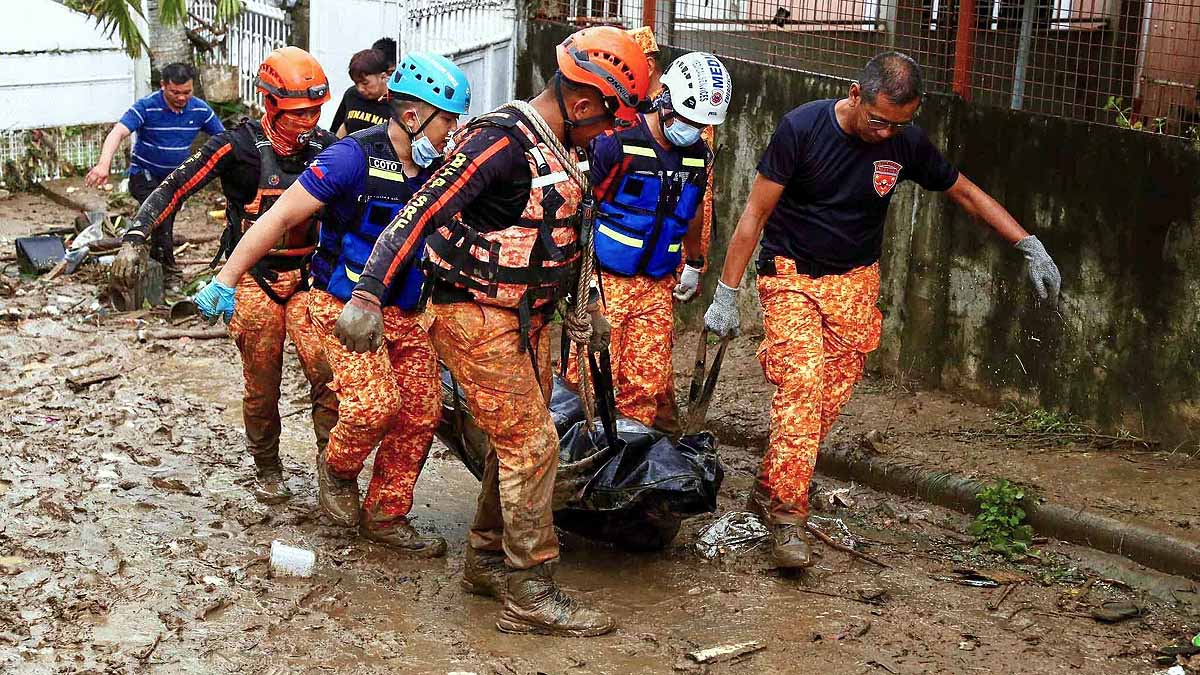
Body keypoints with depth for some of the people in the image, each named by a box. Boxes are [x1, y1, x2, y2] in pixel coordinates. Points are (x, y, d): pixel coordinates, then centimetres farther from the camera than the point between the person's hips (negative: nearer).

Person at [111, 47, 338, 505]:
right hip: (254, 280, -3)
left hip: (307, 277, 3)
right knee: (262, 386, 6)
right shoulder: (239, 146, -11)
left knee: (329, 374, -13)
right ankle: (267, 470, 26)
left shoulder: (325, 148, 2)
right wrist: (135, 238, -21)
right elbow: (176, 187, -12)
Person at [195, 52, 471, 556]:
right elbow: (282, 217, -17)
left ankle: (386, 515, 17)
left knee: (421, 413, 1)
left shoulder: (443, 169, 1)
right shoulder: (354, 157, -18)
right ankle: (337, 468, 12)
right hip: (345, 305, -6)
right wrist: (226, 279, -20)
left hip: (407, 311, 6)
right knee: (374, 405, -20)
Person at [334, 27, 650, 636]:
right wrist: (368, 296, -31)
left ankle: (487, 561, 30)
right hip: (477, 318, -10)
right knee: (533, 446, -8)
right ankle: (529, 595, 0)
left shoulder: (555, 151, 10)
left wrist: (575, 306, 28)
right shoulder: (501, 140, -21)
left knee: (516, 444, 15)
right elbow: (420, 213, -25)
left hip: (524, 318, 10)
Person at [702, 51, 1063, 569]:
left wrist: (1030, 246, 1)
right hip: (791, 275, -4)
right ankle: (787, 516, -19)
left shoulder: (906, 143, -6)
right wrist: (726, 294, -13)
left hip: (855, 282, 4)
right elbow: (756, 213, -12)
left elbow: (965, 193, 8)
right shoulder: (803, 128, -16)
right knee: (802, 382, -20)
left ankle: (768, 490, 17)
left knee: (830, 396, -1)